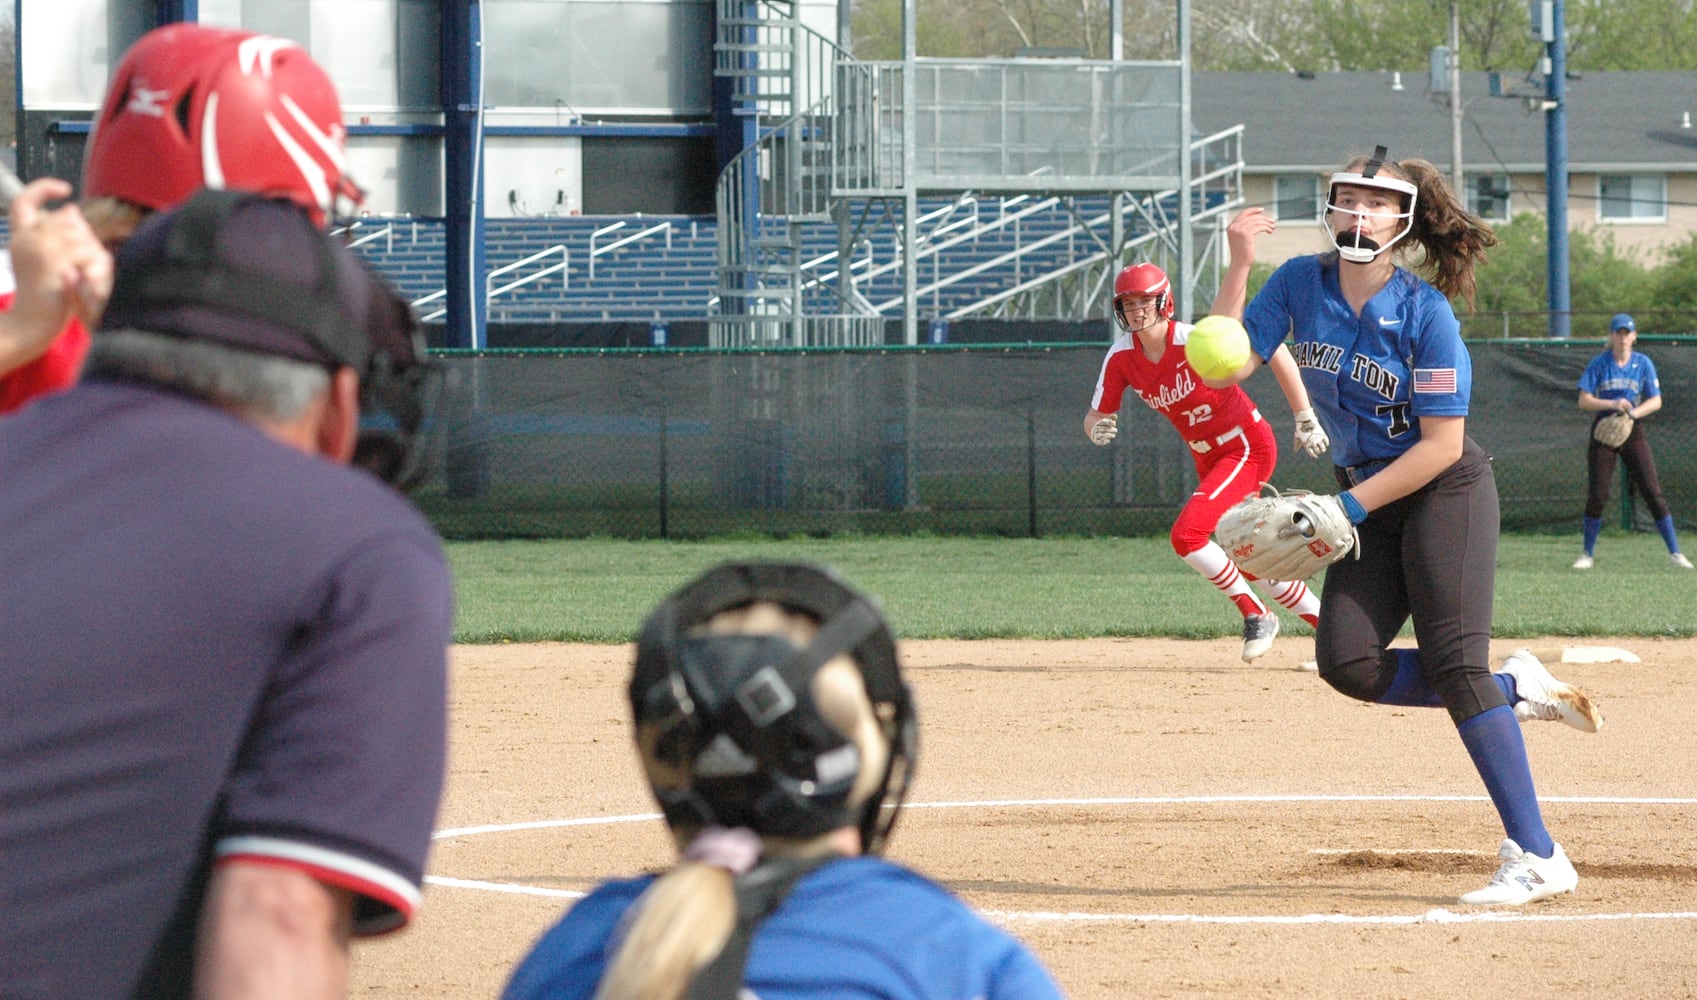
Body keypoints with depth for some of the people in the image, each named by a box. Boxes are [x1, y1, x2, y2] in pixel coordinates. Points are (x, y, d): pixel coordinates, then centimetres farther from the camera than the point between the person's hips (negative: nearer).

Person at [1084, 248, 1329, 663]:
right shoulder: (1121, 357, -8)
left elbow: (1274, 352, -21)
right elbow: (1096, 417, -2)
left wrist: (1305, 419, -20)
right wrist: (1097, 428, -28)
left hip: (1248, 447, -7)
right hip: (1208, 457, 7)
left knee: (1187, 535, -22)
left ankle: (1256, 615, -2)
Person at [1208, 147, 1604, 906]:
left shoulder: (1426, 313, -18)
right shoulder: (1301, 284, -3)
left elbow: (1443, 445, -17)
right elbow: (1229, 368, -9)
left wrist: (1350, 506, -20)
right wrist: (1238, 273, -19)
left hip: (1446, 493, -6)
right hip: (1369, 500, 6)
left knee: (1452, 663, -16)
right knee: (1347, 663, -8)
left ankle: (1537, 857, -16)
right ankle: (1514, 689, 11)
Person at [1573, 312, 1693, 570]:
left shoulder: (1643, 364, 2)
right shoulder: (1599, 364, 0)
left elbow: (1656, 401, -1)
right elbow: (1584, 401, -5)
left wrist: (1634, 412, -19)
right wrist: (1612, 404, -21)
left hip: (1633, 432, 0)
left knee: (1653, 491, -5)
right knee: (1596, 495, -4)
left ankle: (1674, 551, 0)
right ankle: (1588, 554, 8)